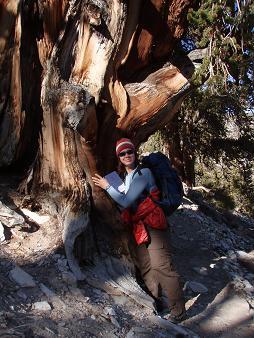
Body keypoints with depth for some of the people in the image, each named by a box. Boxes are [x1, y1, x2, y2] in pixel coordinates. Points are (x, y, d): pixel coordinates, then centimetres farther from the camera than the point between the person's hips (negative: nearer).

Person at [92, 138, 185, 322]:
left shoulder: (144, 173, -13)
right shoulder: (126, 177, 13)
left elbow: (126, 201, -18)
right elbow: (125, 203, 19)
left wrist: (107, 186, -9)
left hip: (152, 224, -8)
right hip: (138, 227, 9)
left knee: (161, 266, -11)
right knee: (145, 267, 10)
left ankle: (178, 310, -2)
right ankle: (158, 304, 22)